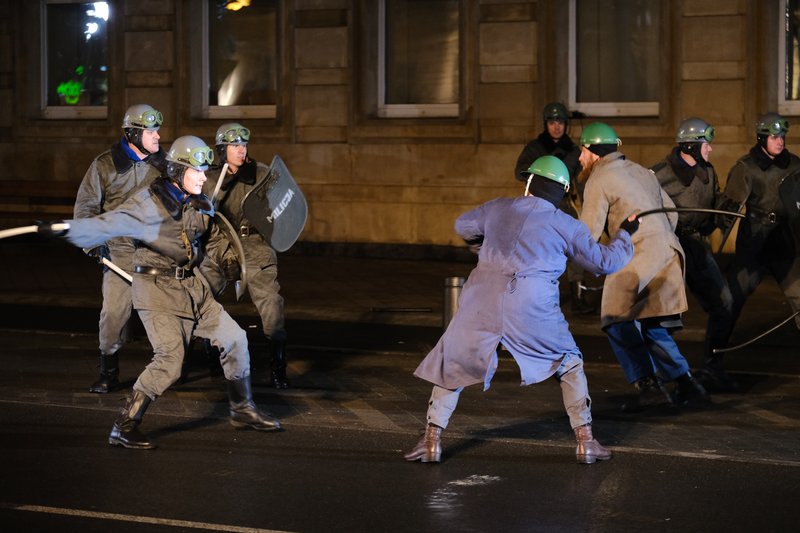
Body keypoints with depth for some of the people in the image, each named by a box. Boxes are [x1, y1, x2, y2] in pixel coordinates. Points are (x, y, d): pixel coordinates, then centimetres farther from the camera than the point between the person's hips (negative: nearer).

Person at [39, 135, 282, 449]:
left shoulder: (200, 205, 8)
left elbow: (212, 241, 24)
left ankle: (242, 410, 28)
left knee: (234, 338, 9)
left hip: (193, 286, 8)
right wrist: (60, 230, -31)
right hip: (158, 290, -8)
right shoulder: (150, 202, -15)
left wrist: (229, 258, 8)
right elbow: (108, 224, -22)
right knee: (169, 359, -18)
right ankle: (123, 429, -9)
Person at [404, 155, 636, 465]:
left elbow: (463, 226, 35)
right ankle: (585, 442, 15)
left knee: (453, 364, 15)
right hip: (532, 305, -1)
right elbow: (603, 262, 18)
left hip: (484, 297, 1)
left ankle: (431, 441, 8)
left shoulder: (498, 208, 17)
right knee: (569, 365, 19)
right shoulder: (566, 225, 11)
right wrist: (625, 235, 37)